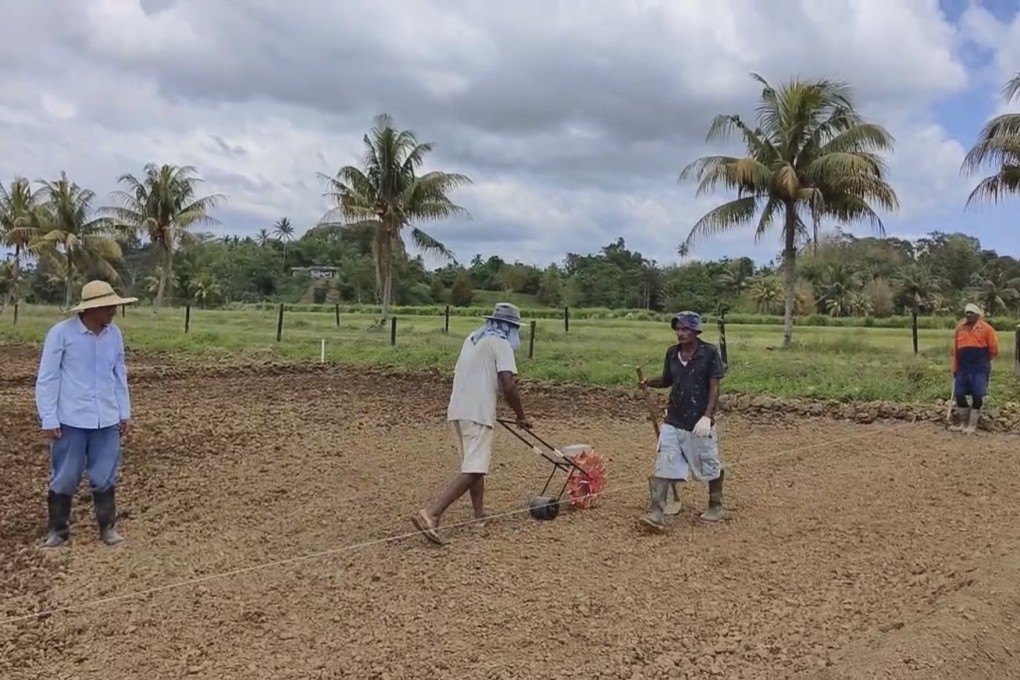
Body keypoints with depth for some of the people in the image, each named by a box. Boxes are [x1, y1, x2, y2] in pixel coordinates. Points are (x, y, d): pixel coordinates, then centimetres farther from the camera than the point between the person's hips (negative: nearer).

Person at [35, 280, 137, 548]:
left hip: (106, 420, 3)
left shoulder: (114, 334, 2)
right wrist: (48, 419, -9)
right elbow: (47, 378, -7)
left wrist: (125, 413, 12)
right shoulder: (61, 332, -11)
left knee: (105, 477, 10)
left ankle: (108, 526, 23)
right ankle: (58, 529, 24)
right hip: (71, 420, -3)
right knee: (64, 477, 8)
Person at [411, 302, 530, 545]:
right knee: (473, 471, -10)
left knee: (475, 465, 20)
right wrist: (521, 416, -1)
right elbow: (508, 386, -13)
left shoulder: (472, 339, 20)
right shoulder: (501, 344, -4)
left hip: (456, 410, 9)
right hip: (477, 413, -9)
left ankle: (480, 516, 24)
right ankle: (431, 514, -21)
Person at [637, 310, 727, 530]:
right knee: (663, 466, -5)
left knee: (710, 467, 13)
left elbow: (714, 388, -13)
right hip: (673, 422, 4)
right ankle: (655, 513, -7)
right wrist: (650, 382, -5)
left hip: (699, 424, -4)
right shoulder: (672, 353, 4)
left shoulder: (710, 353, -11)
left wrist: (707, 416, -22)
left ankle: (716, 507, 34)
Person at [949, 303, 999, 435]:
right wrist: (955, 368, 12)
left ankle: (972, 424, 7)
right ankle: (963, 422, 19)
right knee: (959, 395, 5)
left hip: (980, 369, -4)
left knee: (977, 396, -2)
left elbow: (994, 349, -1)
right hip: (963, 369, 5)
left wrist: (984, 360, 10)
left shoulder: (985, 328, -5)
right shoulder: (960, 328, 9)